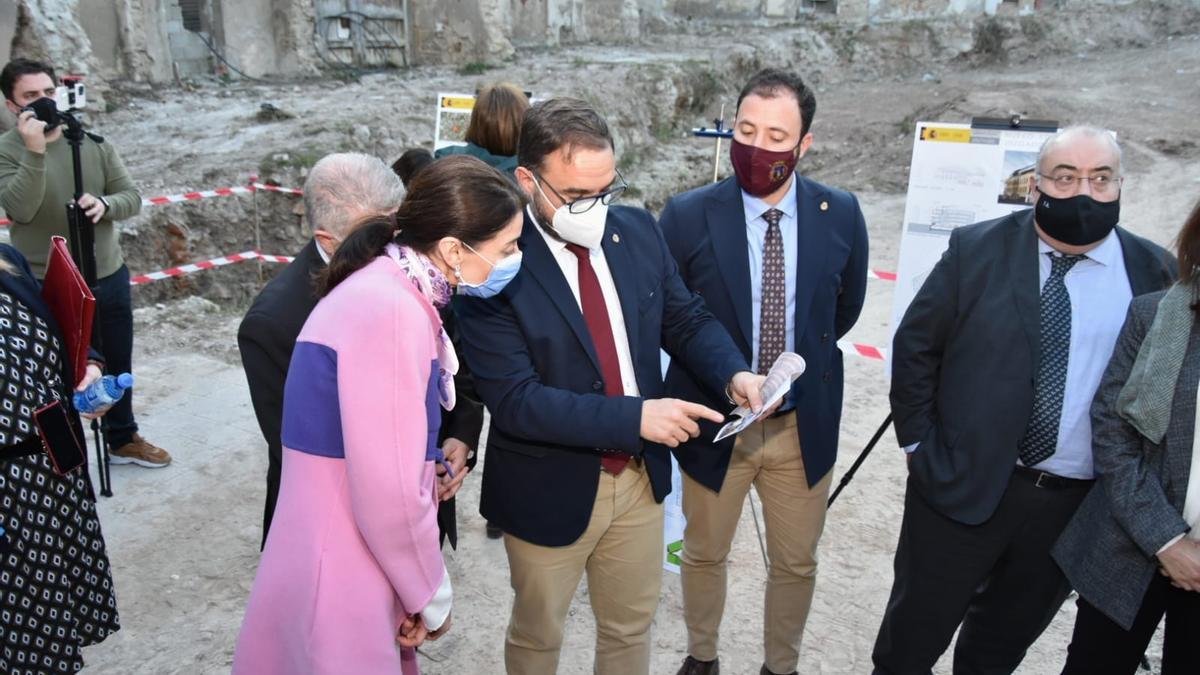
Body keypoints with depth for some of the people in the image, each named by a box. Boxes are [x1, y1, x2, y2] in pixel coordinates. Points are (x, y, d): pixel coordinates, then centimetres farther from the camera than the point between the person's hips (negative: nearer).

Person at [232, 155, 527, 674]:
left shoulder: (389, 292, 7)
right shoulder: (391, 310, -23)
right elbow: (389, 492, -23)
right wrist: (432, 595, -7)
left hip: (351, 567, 9)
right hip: (340, 584, -9)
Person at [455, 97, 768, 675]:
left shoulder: (638, 231, -4)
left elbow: (686, 318, 5)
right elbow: (514, 400, -27)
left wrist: (733, 373, -16)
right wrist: (634, 417, -32)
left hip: (640, 475, 5)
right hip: (549, 490, -4)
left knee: (631, 626, 24)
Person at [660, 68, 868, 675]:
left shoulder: (841, 214, -7)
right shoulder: (688, 215, -14)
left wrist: (801, 353, 9)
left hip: (804, 424, 2)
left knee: (796, 563, 17)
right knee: (704, 555, 18)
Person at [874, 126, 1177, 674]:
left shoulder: (1154, 272, -2)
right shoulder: (977, 249, -6)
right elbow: (915, 347, -1)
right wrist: (919, 445, -3)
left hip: (1077, 504, 2)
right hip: (962, 484, -2)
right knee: (915, 629, 12)